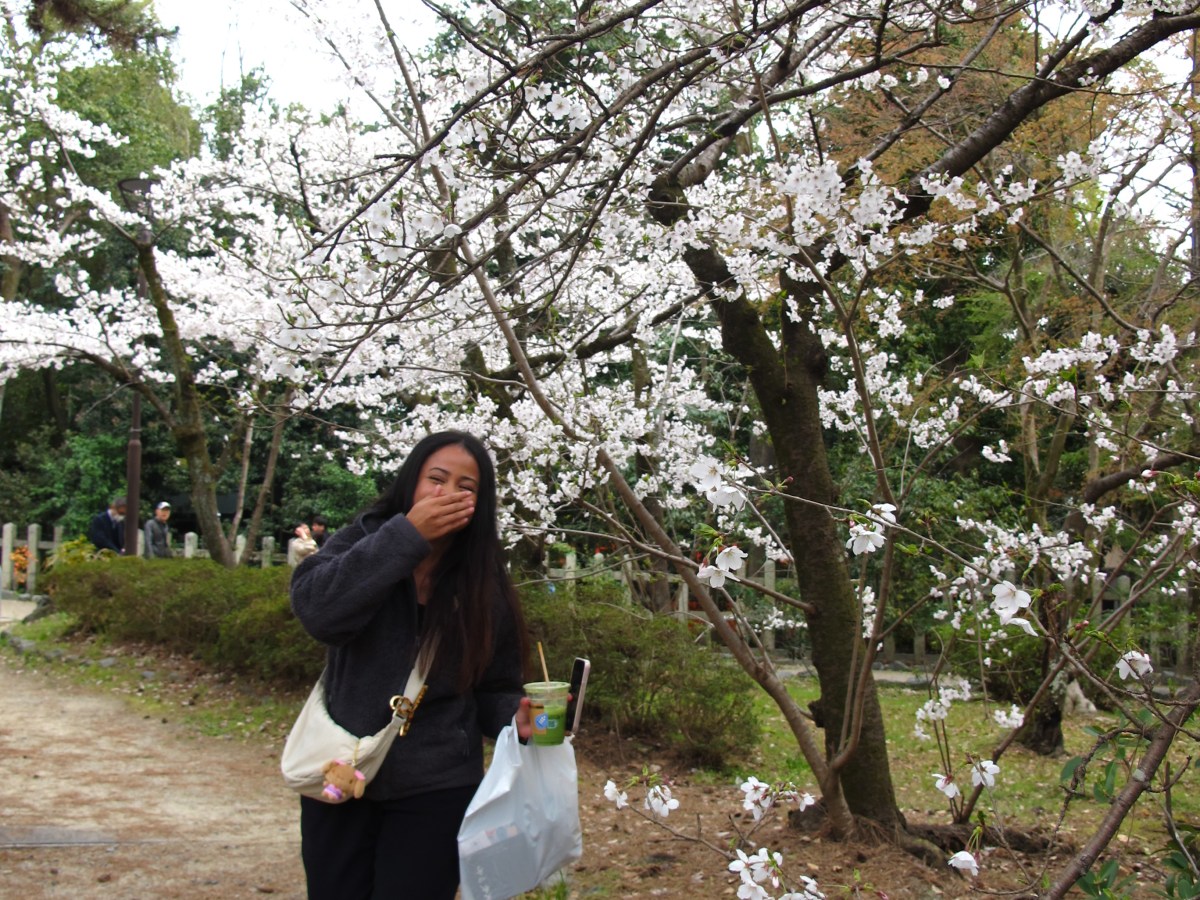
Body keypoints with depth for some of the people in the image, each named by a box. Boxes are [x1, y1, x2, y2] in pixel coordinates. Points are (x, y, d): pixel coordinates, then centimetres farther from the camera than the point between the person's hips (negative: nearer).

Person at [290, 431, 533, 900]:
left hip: (435, 791, -1)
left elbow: (494, 689, 3)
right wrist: (406, 536, -26)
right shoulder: (362, 542, -3)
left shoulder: (484, 588, -3)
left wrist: (516, 718, -20)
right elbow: (316, 609, -23)